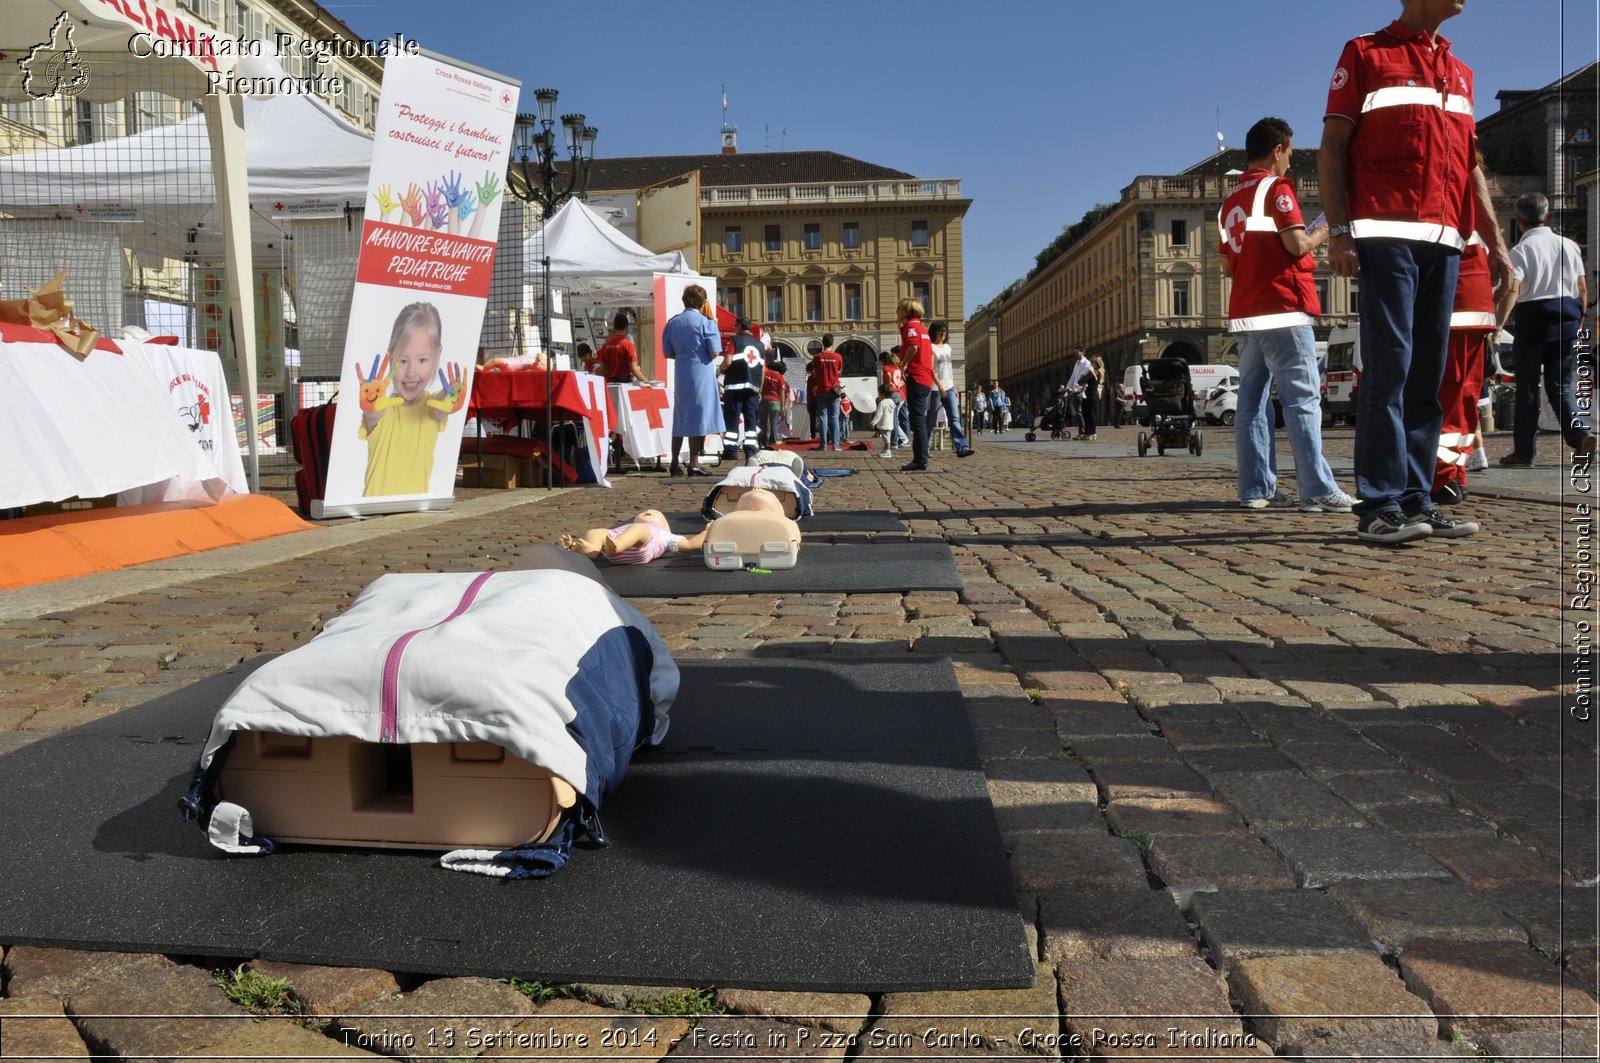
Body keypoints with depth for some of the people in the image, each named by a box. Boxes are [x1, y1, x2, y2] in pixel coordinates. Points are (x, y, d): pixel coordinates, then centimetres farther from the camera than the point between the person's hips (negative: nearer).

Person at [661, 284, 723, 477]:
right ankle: (694, 464, -2)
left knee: (679, 418, 12)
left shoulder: (672, 323, 7)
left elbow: (668, 353, 10)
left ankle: (675, 465, 16)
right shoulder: (705, 322, -9)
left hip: (681, 375, 5)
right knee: (698, 418, -1)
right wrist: (714, 324, 3)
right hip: (701, 374, -5)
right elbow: (714, 353, -10)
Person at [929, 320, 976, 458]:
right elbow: (930, 369, -13)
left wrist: (954, 387, 15)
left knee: (954, 418, -5)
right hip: (935, 388, -6)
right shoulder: (931, 347, -4)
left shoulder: (947, 347, 17)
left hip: (949, 388, 6)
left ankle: (962, 447, -15)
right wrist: (939, 385, -20)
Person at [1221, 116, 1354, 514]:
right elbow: (1297, 245, -13)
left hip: (1245, 314, 8)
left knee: (1252, 402, 5)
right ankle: (1319, 491, -11)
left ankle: (1256, 489, 5)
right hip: (1283, 310, -8)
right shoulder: (1276, 186, -4)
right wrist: (1324, 231, 5)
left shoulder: (1231, 200, 19)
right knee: (1303, 400, -9)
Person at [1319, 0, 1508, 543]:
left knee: (1427, 375, 3)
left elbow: (1471, 164, 24)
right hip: (1386, 234, -6)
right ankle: (1380, 505, -10)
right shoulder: (1365, 54, 8)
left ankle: (1417, 499, 6)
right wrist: (1339, 230, -12)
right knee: (1389, 365, -12)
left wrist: (1494, 240, 17)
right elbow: (1332, 147, 0)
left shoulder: (1459, 71, 24)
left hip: (1446, 240, 6)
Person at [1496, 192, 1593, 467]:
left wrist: (1499, 324, -18)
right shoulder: (1569, 246, 9)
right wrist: (1579, 320, 19)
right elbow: (1582, 288, 10)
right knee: (1560, 385, 12)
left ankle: (1523, 452, 7)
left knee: (1527, 387, 3)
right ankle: (1580, 432, -11)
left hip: (1532, 317, -4)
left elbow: (1512, 291, -18)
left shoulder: (1521, 250, -6)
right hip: (1567, 317, 4)